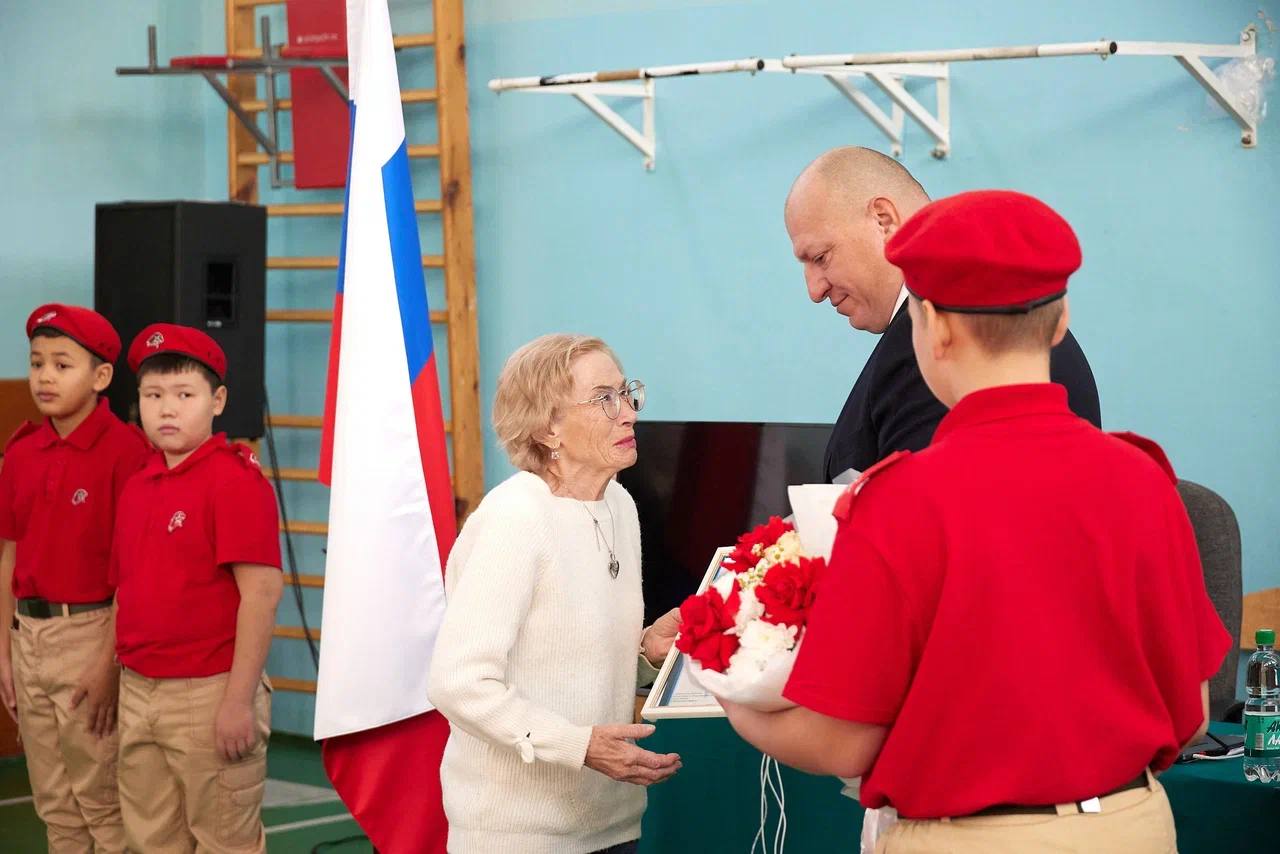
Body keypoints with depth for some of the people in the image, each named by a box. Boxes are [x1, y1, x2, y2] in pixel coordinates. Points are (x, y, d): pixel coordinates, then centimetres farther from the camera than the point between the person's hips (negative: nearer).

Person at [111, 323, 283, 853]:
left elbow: (261, 593, -18)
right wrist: (124, 681, 13)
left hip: (209, 695, -7)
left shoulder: (236, 481, -14)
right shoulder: (138, 486, 9)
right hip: (138, 693, 7)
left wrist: (239, 701, -20)